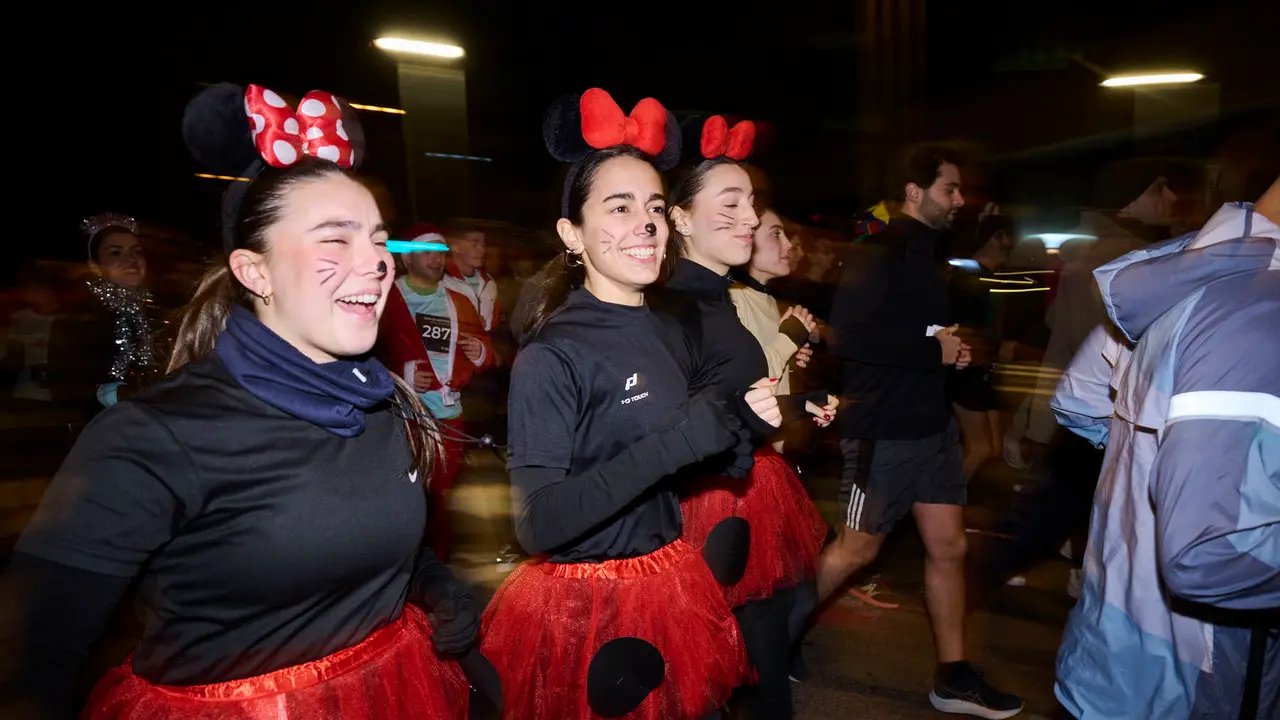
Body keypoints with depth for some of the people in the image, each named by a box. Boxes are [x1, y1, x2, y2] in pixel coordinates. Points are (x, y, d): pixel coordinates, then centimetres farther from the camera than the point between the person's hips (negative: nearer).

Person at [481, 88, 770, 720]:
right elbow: (536, 524, -25)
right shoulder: (551, 356, -18)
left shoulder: (669, 334, 3)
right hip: (585, 607, -7)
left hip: (672, 589, 7)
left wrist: (740, 424, -4)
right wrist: (676, 443, -29)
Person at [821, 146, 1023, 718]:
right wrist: (934, 351, -18)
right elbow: (849, 336, -25)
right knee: (857, 548, 4)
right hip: (883, 430, -8)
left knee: (948, 546, 11)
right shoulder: (878, 253, -14)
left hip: (932, 423, 9)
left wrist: (951, 347, 3)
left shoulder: (927, 255, 15)